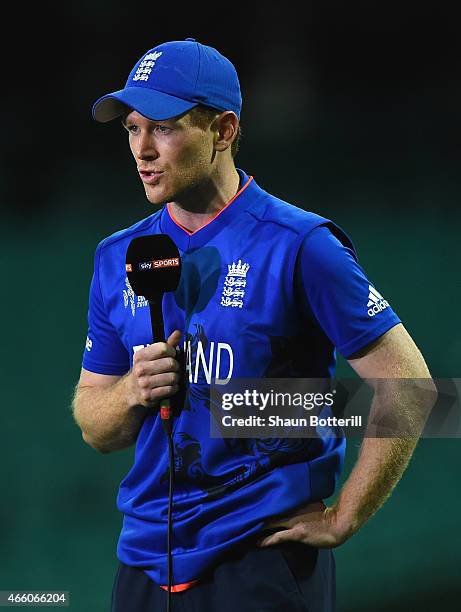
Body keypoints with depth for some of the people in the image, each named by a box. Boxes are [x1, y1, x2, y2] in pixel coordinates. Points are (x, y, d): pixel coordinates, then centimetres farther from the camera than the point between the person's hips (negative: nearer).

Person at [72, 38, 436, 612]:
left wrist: (340, 520, -10)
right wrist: (133, 391, -8)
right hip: (148, 559, 5)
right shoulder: (119, 258, 9)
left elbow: (406, 389, -9)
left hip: (263, 559, -5)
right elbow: (94, 429, 13)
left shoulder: (299, 247, -8)